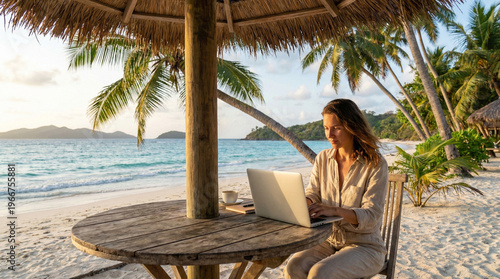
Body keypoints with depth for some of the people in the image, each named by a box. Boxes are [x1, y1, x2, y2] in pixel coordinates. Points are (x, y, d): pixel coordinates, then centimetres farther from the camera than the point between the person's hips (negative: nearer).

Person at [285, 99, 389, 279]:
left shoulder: (375, 164, -11)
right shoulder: (323, 159, 6)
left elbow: (371, 215, -17)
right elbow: (312, 194, 4)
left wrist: (335, 210, -35)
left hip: (364, 246, -4)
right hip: (329, 241, 4)